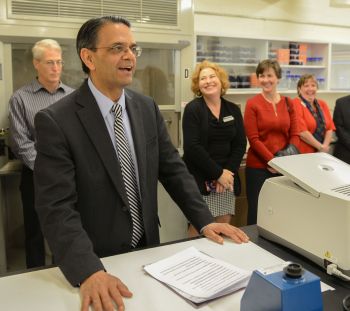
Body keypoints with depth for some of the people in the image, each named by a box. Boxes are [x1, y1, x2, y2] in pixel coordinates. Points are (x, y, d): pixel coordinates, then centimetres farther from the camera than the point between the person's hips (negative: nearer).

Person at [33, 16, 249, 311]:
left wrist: (205, 221, -6)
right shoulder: (55, 121, -18)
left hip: (148, 249, 5)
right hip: (93, 260, -5)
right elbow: (57, 206, -23)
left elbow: (173, 169, 2)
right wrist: (89, 272, -34)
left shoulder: (147, 108, -1)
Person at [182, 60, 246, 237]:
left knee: (224, 227, 7)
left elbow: (240, 144, 6)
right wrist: (218, 173, -15)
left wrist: (228, 172, -9)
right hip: (200, 179, -4)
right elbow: (192, 147, -14)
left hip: (226, 177, 5)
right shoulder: (193, 109, -5)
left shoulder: (233, 110, 10)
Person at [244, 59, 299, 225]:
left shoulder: (287, 103, 7)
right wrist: (272, 161, -17)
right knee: (257, 212, 6)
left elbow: (294, 135, 6)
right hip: (258, 167, -4)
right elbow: (253, 139, -10)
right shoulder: (252, 104, -6)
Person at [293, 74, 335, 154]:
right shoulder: (296, 104, -9)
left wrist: (325, 146, -8)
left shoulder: (322, 104, 11)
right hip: (302, 153, -5)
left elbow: (330, 127, 7)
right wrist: (320, 147, -13)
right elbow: (301, 131, -18)